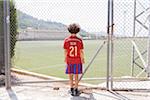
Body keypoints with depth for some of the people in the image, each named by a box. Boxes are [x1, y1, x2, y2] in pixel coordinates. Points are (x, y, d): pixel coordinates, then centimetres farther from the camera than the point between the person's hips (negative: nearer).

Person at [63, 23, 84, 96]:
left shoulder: (66, 40, -9)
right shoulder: (79, 40, -12)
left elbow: (65, 51, -5)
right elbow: (81, 51, -9)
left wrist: (65, 58, 9)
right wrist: (82, 59, 5)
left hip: (69, 60, 1)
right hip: (77, 60, -1)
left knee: (70, 75, 14)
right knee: (76, 75, 10)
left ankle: (72, 89, 20)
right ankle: (76, 90, 15)